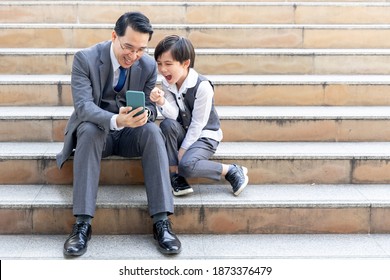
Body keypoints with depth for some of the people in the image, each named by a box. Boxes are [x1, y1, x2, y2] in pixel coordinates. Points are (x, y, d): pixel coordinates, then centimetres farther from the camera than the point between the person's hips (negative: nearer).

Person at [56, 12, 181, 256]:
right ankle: (83, 223, -34)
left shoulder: (149, 65, -6)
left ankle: (162, 221, -32)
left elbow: (150, 106, -3)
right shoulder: (85, 58, -15)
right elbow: (83, 105, -25)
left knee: (153, 130, -30)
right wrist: (116, 120, -45)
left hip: (131, 133, 2)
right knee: (89, 130, -36)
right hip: (97, 129, -1)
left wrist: (144, 113, -31)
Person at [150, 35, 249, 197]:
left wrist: (183, 149, -17)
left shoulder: (202, 86, -23)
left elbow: (198, 124, -19)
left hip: (204, 135, -6)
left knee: (187, 165, -31)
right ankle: (175, 175, -16)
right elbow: (173, 115, -15)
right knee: (167, 125, -27)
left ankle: (232, 171, -10)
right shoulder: (166, 83, -5)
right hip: (183, 133, 6)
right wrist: (161, 102, -35)